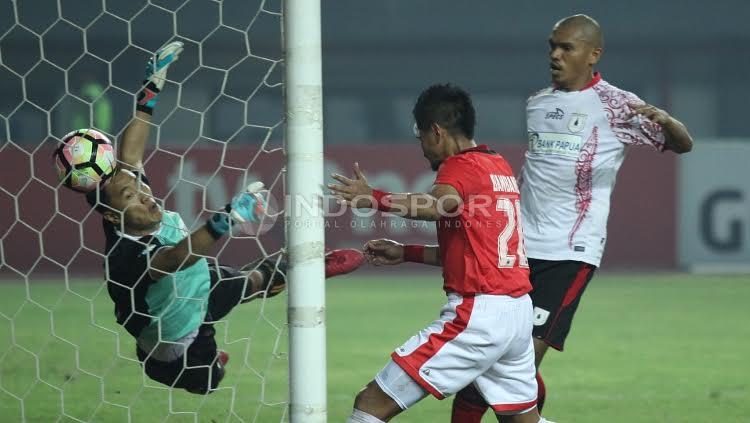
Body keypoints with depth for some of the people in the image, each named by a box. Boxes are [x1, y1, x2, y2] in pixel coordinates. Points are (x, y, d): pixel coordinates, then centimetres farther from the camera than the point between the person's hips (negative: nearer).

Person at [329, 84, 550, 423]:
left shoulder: (461, 166, -6)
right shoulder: (499, 166, 20)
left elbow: (438, 206, -29)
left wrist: (375, 198, -29)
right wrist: (406, 253, 25)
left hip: (477, 315, -9)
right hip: (519, 312, 9)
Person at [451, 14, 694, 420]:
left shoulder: (615, 106, -3)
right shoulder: (537, 103, 14)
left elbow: (682, 144, -5)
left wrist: (664, 120, -26)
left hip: (570, 253, -6)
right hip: (519, 248, 6)